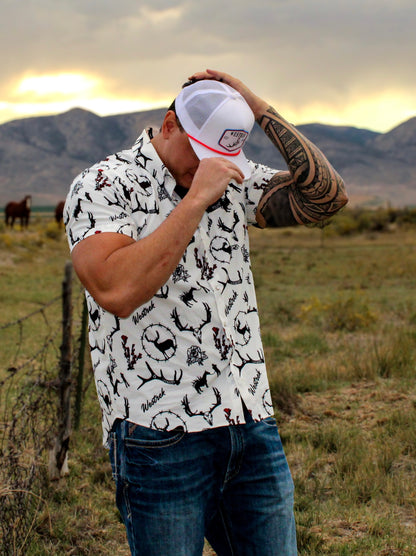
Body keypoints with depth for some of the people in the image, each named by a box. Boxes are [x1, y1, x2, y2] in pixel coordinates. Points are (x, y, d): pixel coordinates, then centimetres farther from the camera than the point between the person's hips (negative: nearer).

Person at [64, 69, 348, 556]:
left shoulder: (233, 180, 12)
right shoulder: (102, 187, -6)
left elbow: (326, 197, 3)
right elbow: (116, 292, -22)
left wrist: (262, 112, -2)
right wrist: (196, 200, -20)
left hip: (251, 422, 6)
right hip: (162, 434, -5)